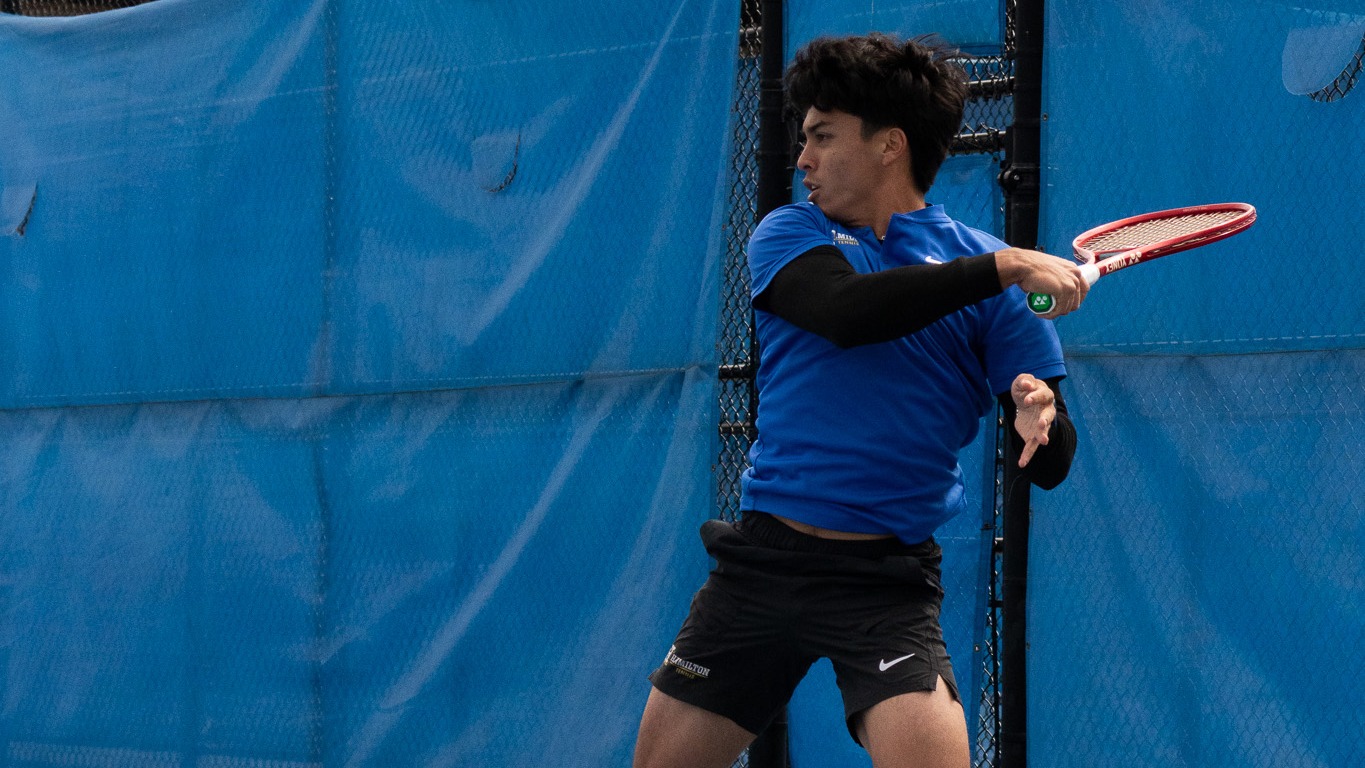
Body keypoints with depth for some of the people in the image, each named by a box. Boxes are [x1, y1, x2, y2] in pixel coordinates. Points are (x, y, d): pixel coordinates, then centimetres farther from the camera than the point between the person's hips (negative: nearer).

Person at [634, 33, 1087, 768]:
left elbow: (1049, 465, -3)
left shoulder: (984, 270, 2)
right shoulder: (788, 233, 7)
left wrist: (1038, 417, -27)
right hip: (759, 560, 3)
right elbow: (843, 310, -18)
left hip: (884, 580, -2)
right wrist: (1001, 269, -22)